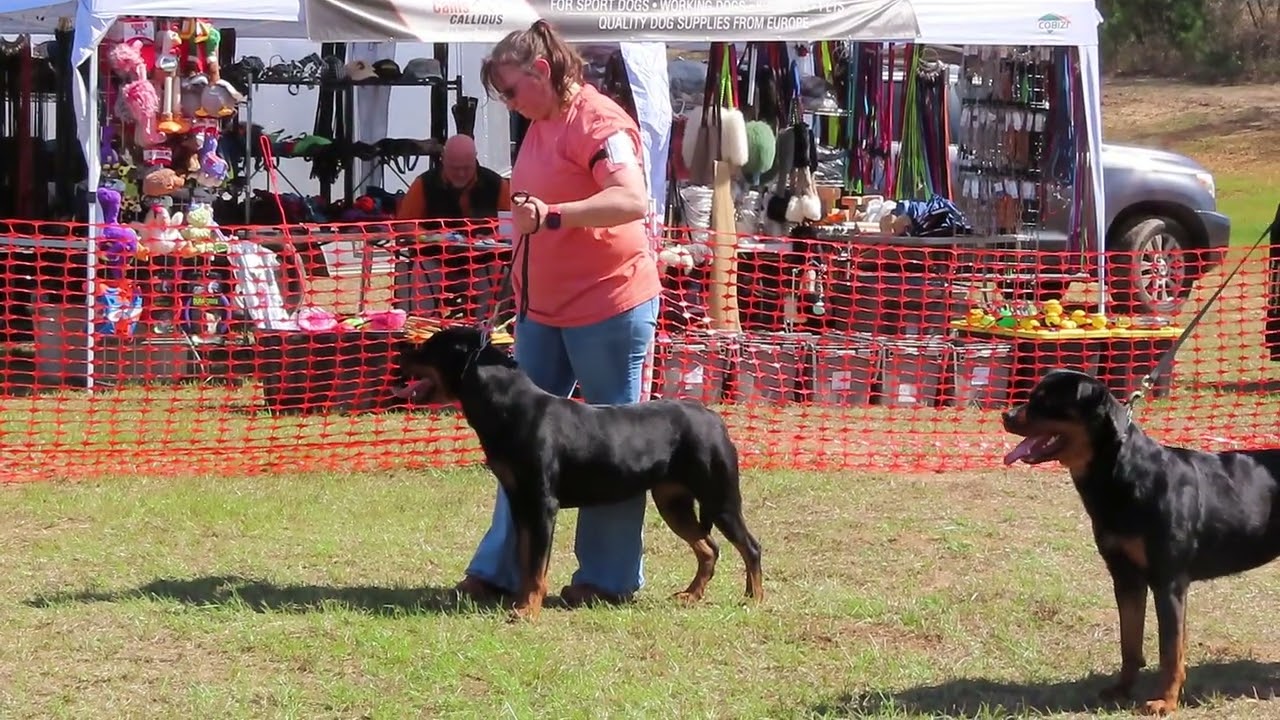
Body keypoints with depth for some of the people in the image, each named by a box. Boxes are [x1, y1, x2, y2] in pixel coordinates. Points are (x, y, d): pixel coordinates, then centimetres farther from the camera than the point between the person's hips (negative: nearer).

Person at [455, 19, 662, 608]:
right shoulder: (540, 124, 12)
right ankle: (501, 567, 14)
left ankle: (610, 577, 8)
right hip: (545, 309, 9)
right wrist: (522, 296, 25)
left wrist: (551, 215, -41)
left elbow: (633, 201, -32)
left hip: (610, 307, -9)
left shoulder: (598, 123, -16)